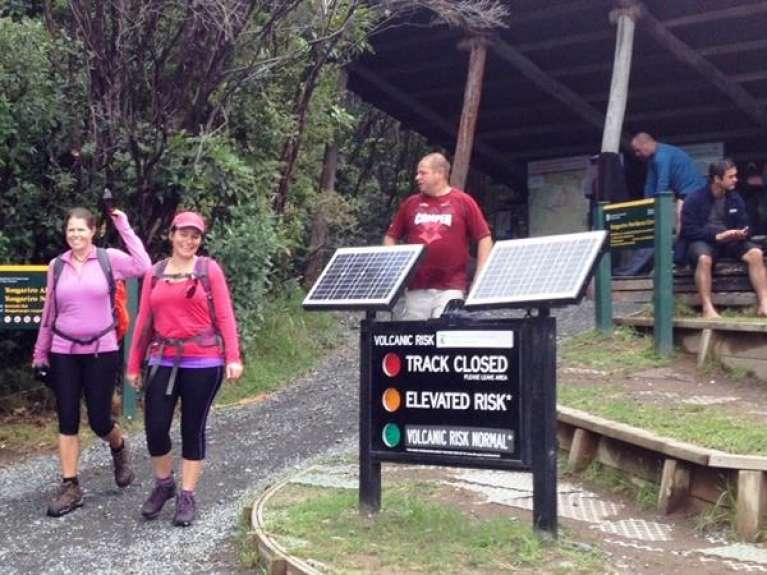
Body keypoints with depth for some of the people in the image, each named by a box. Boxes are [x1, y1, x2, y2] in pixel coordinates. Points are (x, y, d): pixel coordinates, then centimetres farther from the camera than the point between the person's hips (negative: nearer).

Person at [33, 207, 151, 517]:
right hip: (64, 352, 3)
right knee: (67, 421, 3)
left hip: (101, 351, -3)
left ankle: (120, 448, 35)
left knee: (99, 420, 1)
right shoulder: (57, 265, 5)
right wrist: (40, 354, 13)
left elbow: (143, 265, -18)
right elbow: (49, 312, 11)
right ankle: (70, 486, 11)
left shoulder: (109, 258, -2)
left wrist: (123, 226, -12)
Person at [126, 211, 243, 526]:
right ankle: (163, 484, 26)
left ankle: (187, 497, 17)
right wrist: (134, 364, 10)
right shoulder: (155, 273, 9)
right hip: (163, 361, 3)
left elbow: (224, 315, -3)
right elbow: (144, 320, 10)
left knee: (193, 428, 5)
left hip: (203, 362, -2)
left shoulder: (209, 269, 1)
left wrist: (233, 357, -12)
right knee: (155, 428, 0)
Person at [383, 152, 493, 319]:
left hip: (450, 289, -3)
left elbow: (484, 239, 2)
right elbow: (390, 237, 17)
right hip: (415, 289, 3)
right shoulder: (411, 203, 11)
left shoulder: (463, 202, 2)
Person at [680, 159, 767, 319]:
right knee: (704, 258, -39)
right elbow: (688, 230, -13)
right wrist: (716, 236, -22)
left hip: (731, 242, 5)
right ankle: (707, 308, -40)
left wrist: (742, 233, -17)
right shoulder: (695, 199, -9)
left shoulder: (735, 198, 6)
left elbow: (745, 225, 9)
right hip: (703, 241, -4)